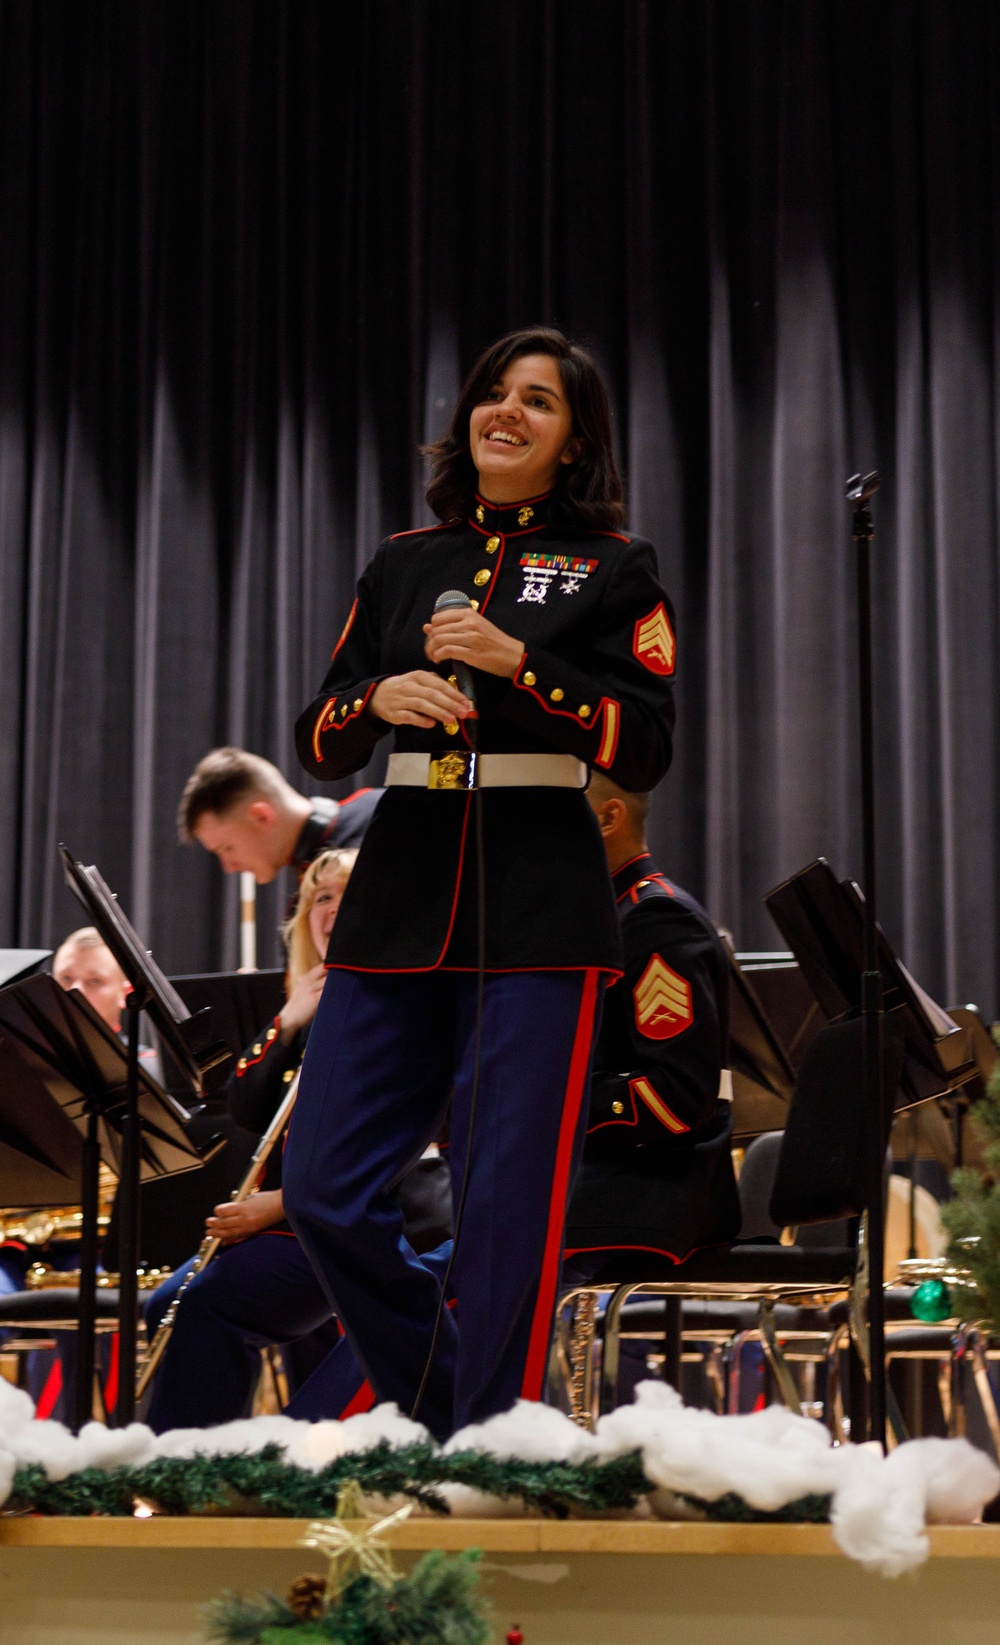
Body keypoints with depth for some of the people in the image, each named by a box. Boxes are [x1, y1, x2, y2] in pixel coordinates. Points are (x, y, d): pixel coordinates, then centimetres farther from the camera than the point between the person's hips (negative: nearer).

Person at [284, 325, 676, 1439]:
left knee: (507, 1206, -7)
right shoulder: (403, 563, 16)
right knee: (325, 1193, 0)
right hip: (403, 893, 4)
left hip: (539, 907, -4)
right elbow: (318, 742, 15)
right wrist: (378, 700, -7)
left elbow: (645, 752, -3)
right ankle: (452, 1405, 19)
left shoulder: (613, 567, 6)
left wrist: (518, 661, -13)